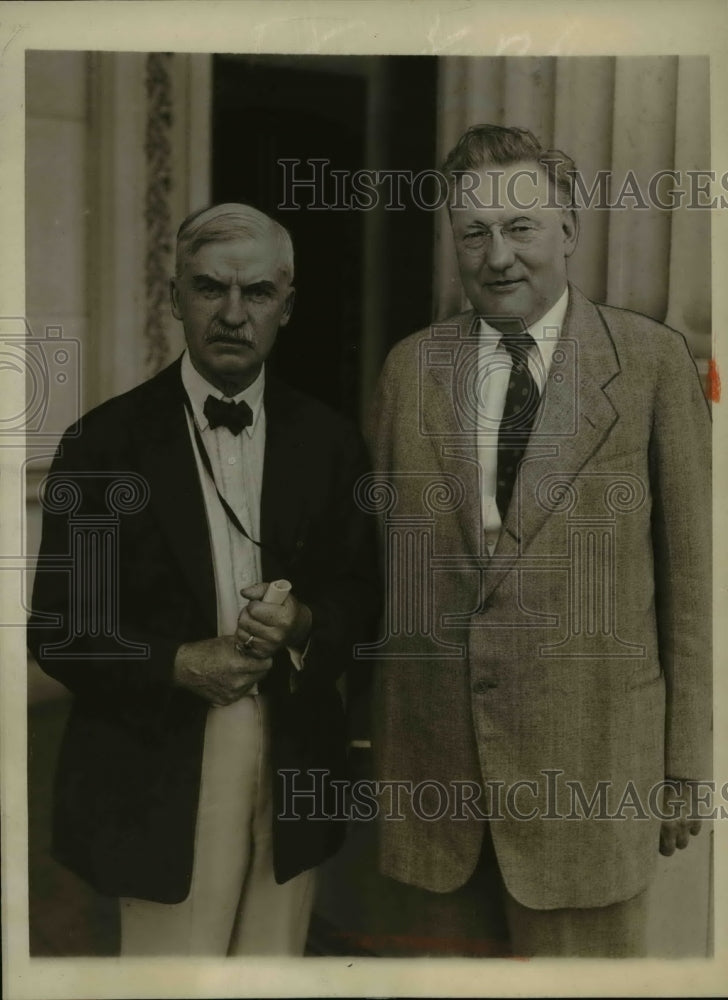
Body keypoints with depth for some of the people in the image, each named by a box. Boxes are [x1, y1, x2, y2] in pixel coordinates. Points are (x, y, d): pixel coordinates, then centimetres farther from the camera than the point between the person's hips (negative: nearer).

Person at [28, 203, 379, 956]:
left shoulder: (327, 440, 2)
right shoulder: (105, 441, -6)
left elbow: (360, 590, 8)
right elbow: (58, 629, -4)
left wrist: (305, 623, -13)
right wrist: (177, 665, -17)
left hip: (293, 769, 3)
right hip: (159, 775, -2)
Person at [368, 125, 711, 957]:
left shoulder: (652, 360, -3)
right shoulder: (410, 366, 5)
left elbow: (691, 568, -1)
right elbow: (378, 555, 9)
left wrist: (685, 763, -1)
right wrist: (372, 743, 10)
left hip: (588, 765, -2)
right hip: (434, 764, 3)